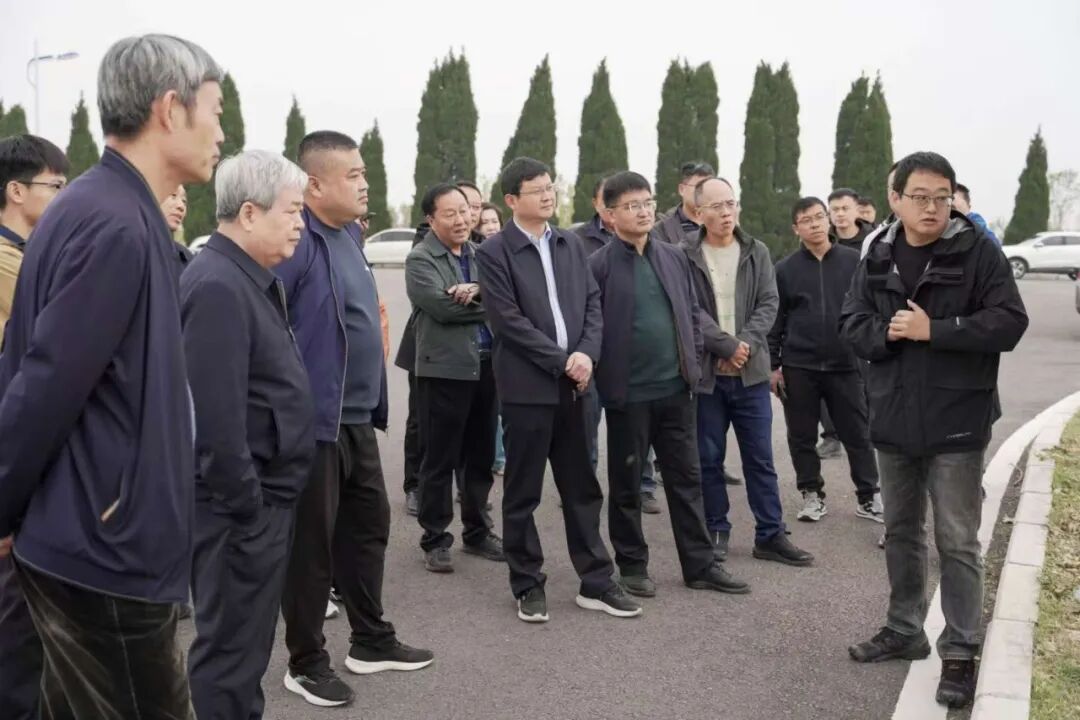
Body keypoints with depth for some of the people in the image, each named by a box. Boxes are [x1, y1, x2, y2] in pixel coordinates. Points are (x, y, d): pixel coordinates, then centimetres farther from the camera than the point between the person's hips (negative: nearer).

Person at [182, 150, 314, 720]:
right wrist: (247, 508, -20)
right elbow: (216, 416, -26)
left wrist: (263, 499, 16)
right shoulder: (217, 287, -21)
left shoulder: (249, 278, 11)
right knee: (232, 649, 4)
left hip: (261, 496, 10)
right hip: (240, 508, -10)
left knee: (244, 643, 21)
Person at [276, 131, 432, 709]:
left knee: (368, 526, 17)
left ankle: (371, 641, 33)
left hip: (356, 417, 9)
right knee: (310, 542, 4)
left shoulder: (349, 233, 12)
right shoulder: (294, 242, -17)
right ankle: (306, 662, 20)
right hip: (312, 420, -9)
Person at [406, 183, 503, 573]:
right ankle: (435, 539, 14)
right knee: (440, 460, 3)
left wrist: (477, 292, -19)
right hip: (444, 369, -5)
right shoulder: (420, 259, -4)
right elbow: (442, 306, -18)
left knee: (481, 456, 13)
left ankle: (477, 531, 27)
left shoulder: (481, 255, 14)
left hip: (487, 366, 6)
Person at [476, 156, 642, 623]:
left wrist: (586, 353, -9)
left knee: (582, 488, 10)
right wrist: (561, 360, -14)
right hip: (526, 386, -5)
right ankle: (528, 585, 18)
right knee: (522, 493, 5)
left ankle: (595, 582, 20)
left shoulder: (571, 244, 12)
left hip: (571, 383, 5)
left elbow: (592, 302, 8)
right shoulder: (494, 252, -5)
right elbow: (508, 321, -13)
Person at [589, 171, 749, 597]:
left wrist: (694, 361, 7)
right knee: (626, 484, 7)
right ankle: (632, 566, 21)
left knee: (686, 479, 11)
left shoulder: (675, 257, 9)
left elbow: (692, 312, 15)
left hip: (675, 388, 5)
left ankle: (700, 566, 21)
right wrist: (605, 378, -9)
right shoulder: (598, 266, -7)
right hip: (628, 392, -5)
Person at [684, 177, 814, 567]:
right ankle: (716, 531, 21)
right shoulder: (685, 256, -4)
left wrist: (746, 344, -14)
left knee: (760, 458, 7)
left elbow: (768, 304, 0)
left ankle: (770, 535, 15)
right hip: (705, 372, -2)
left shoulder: (757, 253, 7)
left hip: (750, 372, 2)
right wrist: (727, 346, -16)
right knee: (708, 458, 8)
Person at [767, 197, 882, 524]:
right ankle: (811, 494, 23)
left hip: (845, 365, 0)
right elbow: (775, 320, 3)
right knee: (802, 436, 8)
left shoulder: (854, 261, 1)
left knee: (857, 434, 7)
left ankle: (868, 496, 19)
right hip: (798, 367, 0)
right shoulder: (785, 269, 1)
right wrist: (773, 365, 0)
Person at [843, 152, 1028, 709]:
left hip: (956, 423, -5)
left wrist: (933, 330, -20)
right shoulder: (878, 259, 5)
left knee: (957, 541, 2)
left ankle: (960, 652, 15)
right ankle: (904, 630, 33)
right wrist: (887, 332, -15)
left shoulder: (978, 250, -8)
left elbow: (1009, 323, -14)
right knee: (901, 532, 17)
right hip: (894, 421, 5)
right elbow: (851, 326, 5)